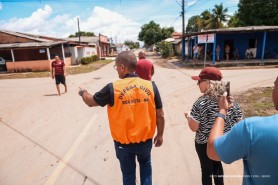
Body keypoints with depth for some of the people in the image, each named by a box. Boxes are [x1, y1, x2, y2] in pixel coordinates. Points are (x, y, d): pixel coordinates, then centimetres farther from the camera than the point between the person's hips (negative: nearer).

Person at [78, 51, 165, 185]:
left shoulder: (113, 88, -19)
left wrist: (83, 92, 20)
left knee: (128, 173, 24)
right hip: (145, 140, 2)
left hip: (123, 143, -2)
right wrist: (160, 135, 10)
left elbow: (91, 102, -2)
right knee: (145, 163, 33)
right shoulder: (151, 86, -12)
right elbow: (160, 115, -6)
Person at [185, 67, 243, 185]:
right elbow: (239, 118, -2)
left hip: (204, 143, -5)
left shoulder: (201, 102, -26)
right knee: (217, 164, 29)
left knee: (206, 169, 17)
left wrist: (188, 116, -3)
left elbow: (193, 127, -22)